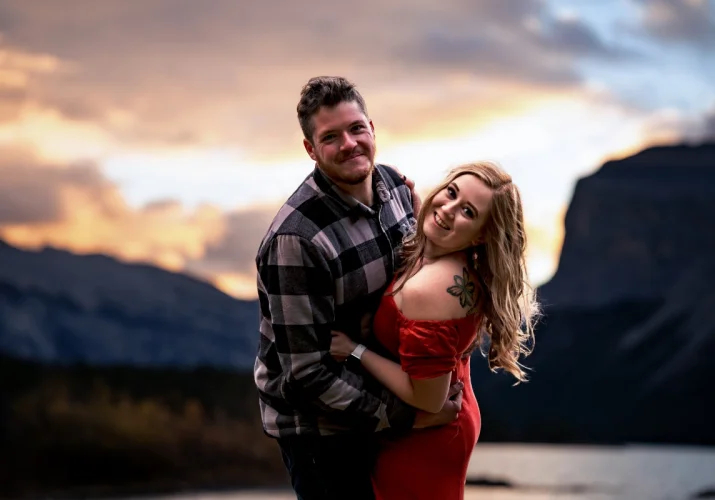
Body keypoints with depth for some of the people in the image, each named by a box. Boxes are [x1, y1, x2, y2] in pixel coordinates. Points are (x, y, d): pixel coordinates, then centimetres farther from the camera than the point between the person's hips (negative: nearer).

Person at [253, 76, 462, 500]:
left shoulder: (394, 184, -6)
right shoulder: (297, 237, -27)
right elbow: (308, 374, -25)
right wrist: (407, 416, -21)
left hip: (376, 393, 7)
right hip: (318, 421, -7)